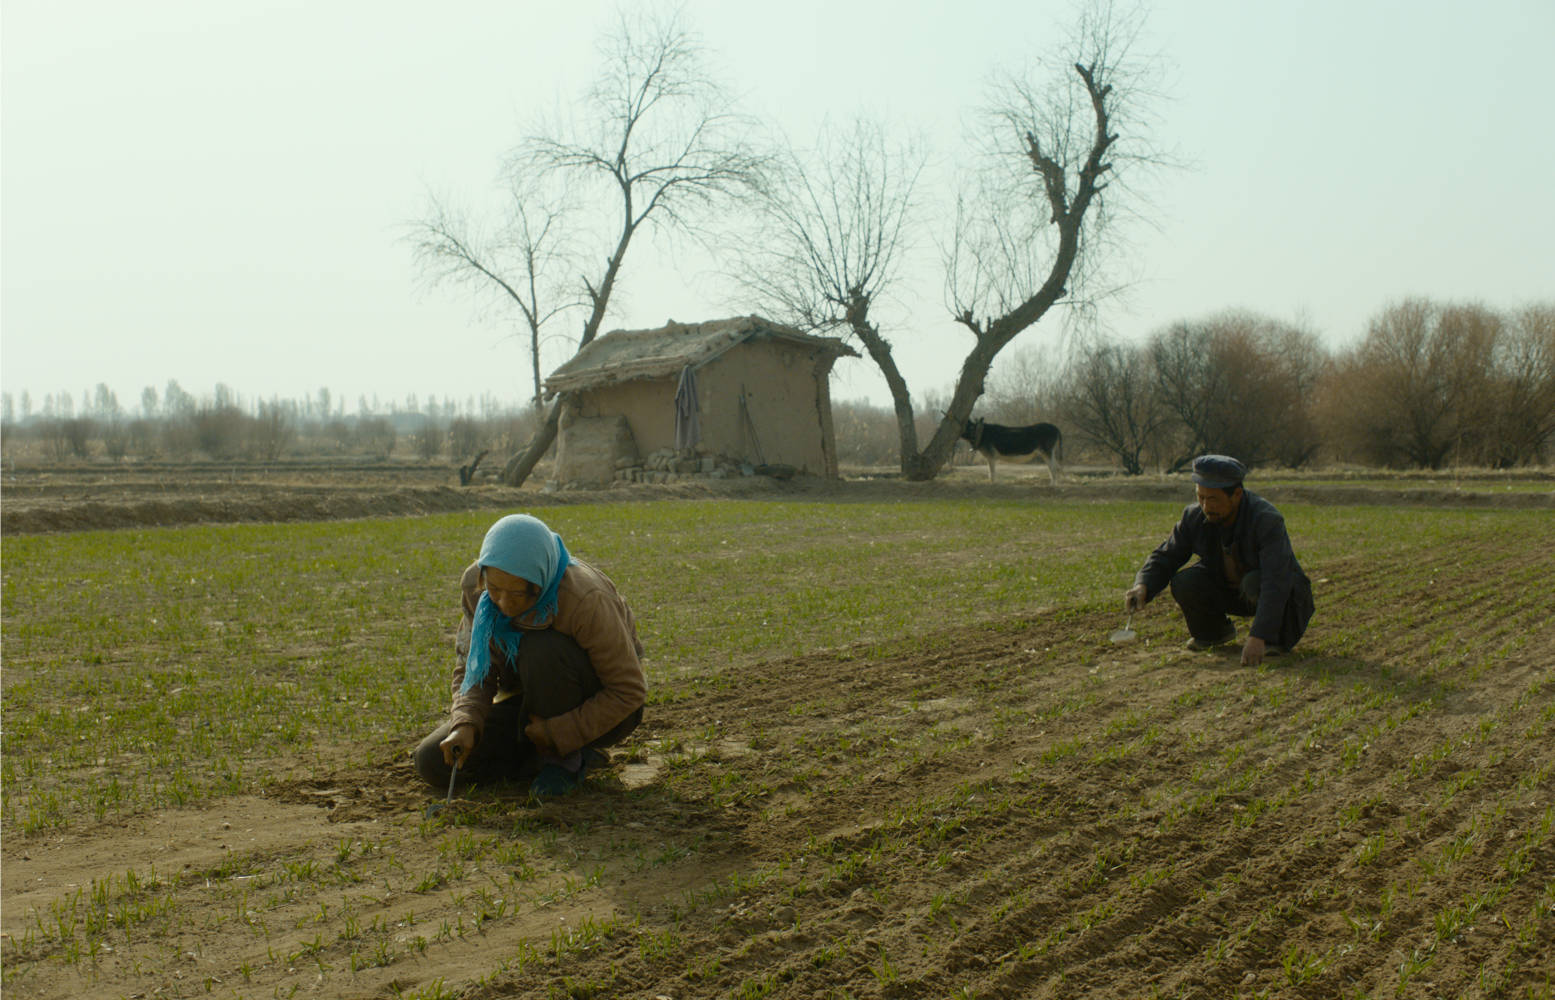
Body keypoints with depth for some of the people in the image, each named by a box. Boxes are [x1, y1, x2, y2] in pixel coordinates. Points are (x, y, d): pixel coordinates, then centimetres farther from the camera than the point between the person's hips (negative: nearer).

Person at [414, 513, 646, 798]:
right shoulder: (476, 585, -15)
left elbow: (630, 690, -24)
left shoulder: (585, 599, -32)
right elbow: (471, 668, -8)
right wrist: (466, 724, -28)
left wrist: (558, 732, -27)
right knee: (433, 762, -8)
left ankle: (567, 759, -13)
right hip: (535, 699, 6)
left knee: (542, 650, -35)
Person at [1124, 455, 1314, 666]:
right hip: (1228, 590, 5)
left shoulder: (1267, 520, -32)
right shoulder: (1194, 516, -15)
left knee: (1254, 582, -37)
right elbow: (1165, 558, -6)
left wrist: (1258, 637, -50)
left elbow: (1275, 583, -40)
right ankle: (1214, 631, 7)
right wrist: (1142, 586, -29)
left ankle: (1276, 636, -8)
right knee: (1184, 583, -22)